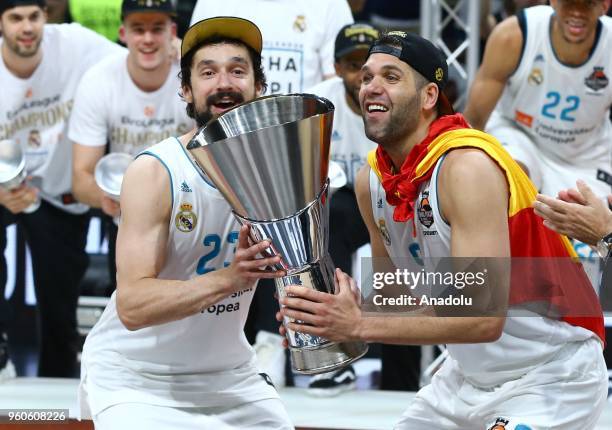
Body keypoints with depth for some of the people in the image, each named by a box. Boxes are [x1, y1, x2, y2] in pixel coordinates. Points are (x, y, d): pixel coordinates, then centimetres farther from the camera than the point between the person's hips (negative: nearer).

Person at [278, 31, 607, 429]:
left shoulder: (467, 167, -24)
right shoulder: (371, 180, 0)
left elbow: (483, 317, -30)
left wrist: (361, 326, -29)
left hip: (550, 377, -8)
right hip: (469, 373, 8)